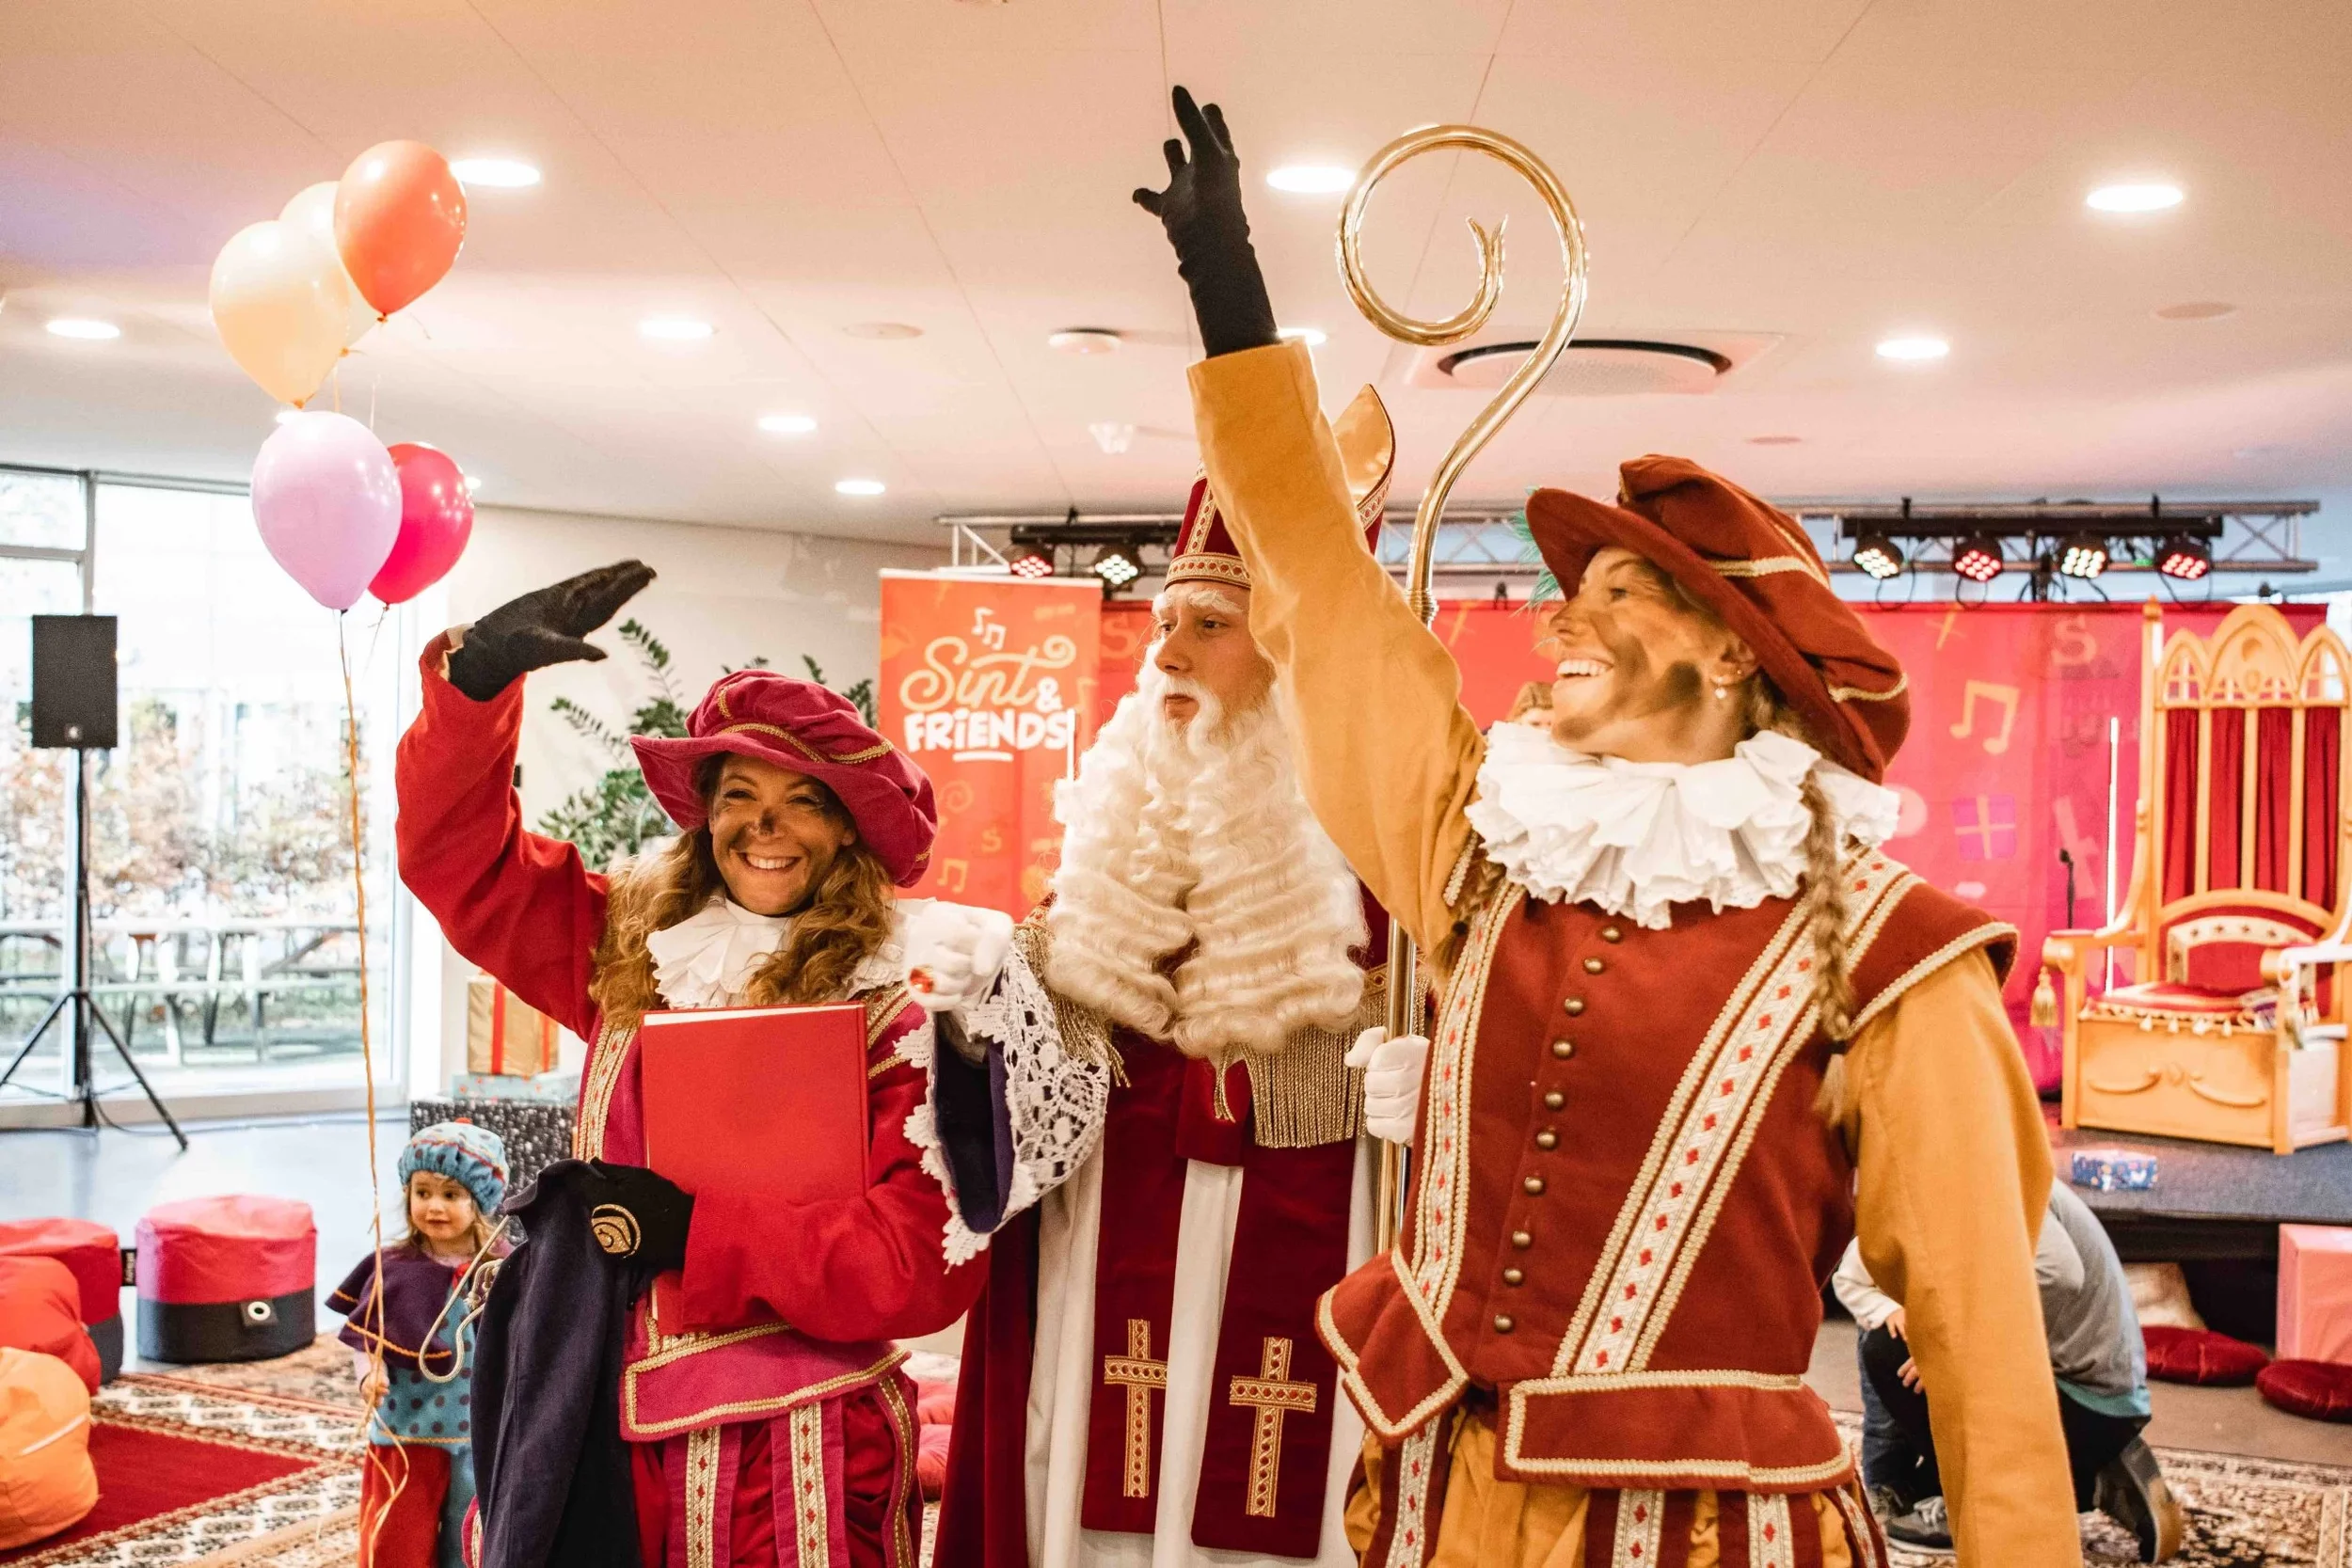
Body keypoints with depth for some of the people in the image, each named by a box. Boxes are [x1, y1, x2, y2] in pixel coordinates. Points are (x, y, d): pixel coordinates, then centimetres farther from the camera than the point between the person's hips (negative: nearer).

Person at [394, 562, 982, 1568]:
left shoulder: (895, 1022, -11)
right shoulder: (630, 955, 4)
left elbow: (921, 1266, -18)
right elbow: (455, 852, 8)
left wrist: (692, 1225, -18)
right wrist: (478, 676, -7)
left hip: (790, 1451, -4)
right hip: (609, 1430, 4)